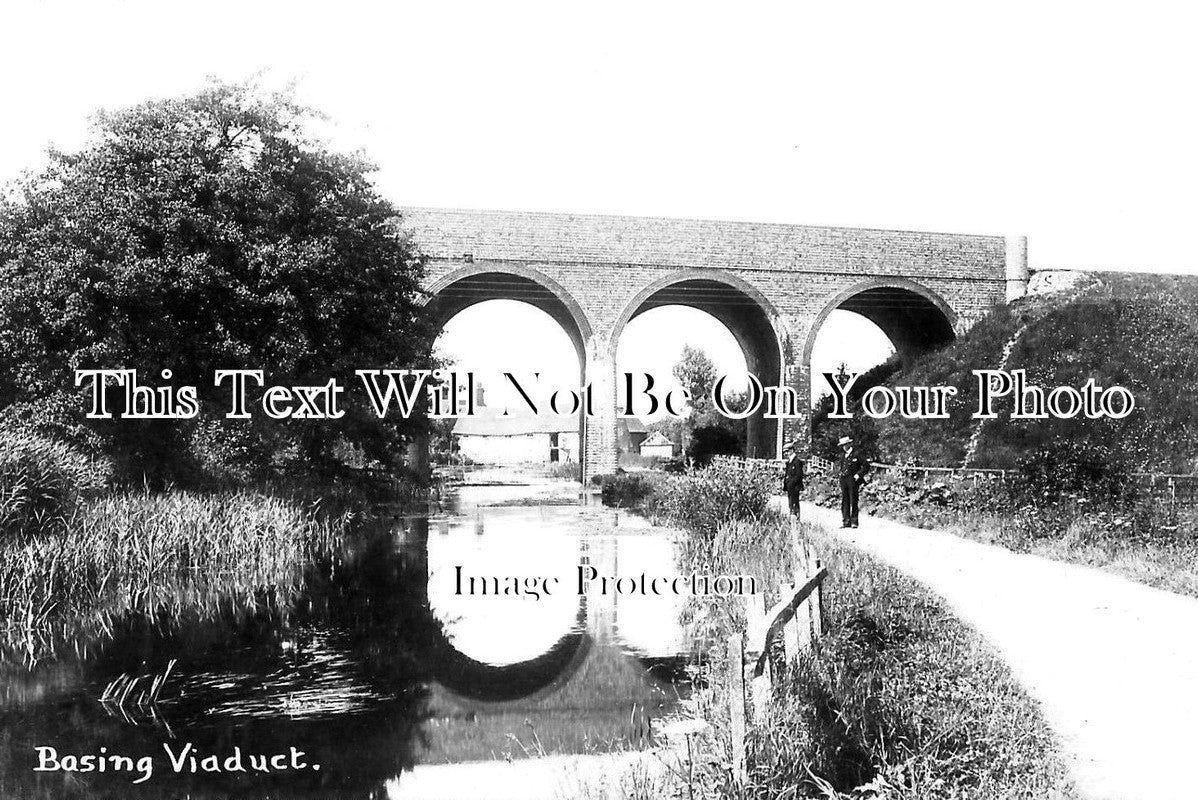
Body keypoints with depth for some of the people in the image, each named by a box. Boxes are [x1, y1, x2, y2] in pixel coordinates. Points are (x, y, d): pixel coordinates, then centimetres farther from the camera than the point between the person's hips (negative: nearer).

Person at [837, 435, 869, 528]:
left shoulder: (856, 454, -4)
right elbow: (837, 465, 31)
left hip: (853, 480, -6)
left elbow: (866, 466, -5)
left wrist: (858, 475, -11)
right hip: (843, 481, 6)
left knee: (853, 501, -4)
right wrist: (838, 473, 14)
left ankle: (854, 522, -1)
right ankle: (846, 521, 7)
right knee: (844, 501, 4)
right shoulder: (842, 455, 14)